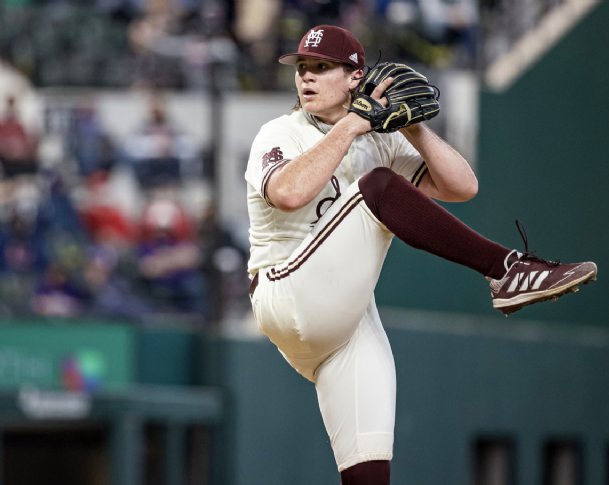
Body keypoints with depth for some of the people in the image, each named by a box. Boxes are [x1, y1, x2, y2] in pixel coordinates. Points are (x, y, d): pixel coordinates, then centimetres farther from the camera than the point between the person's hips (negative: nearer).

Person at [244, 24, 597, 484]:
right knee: (379, 186, -23)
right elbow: (289, 193, -24)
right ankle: (508, 271, -27)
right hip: (290, 299, -5)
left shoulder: (380, 142, 16)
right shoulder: (281, 135, 1)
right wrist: (350, 124, -19)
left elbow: (462, 187, 6)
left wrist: (414, 129, -4)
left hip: (353, 322, 5)